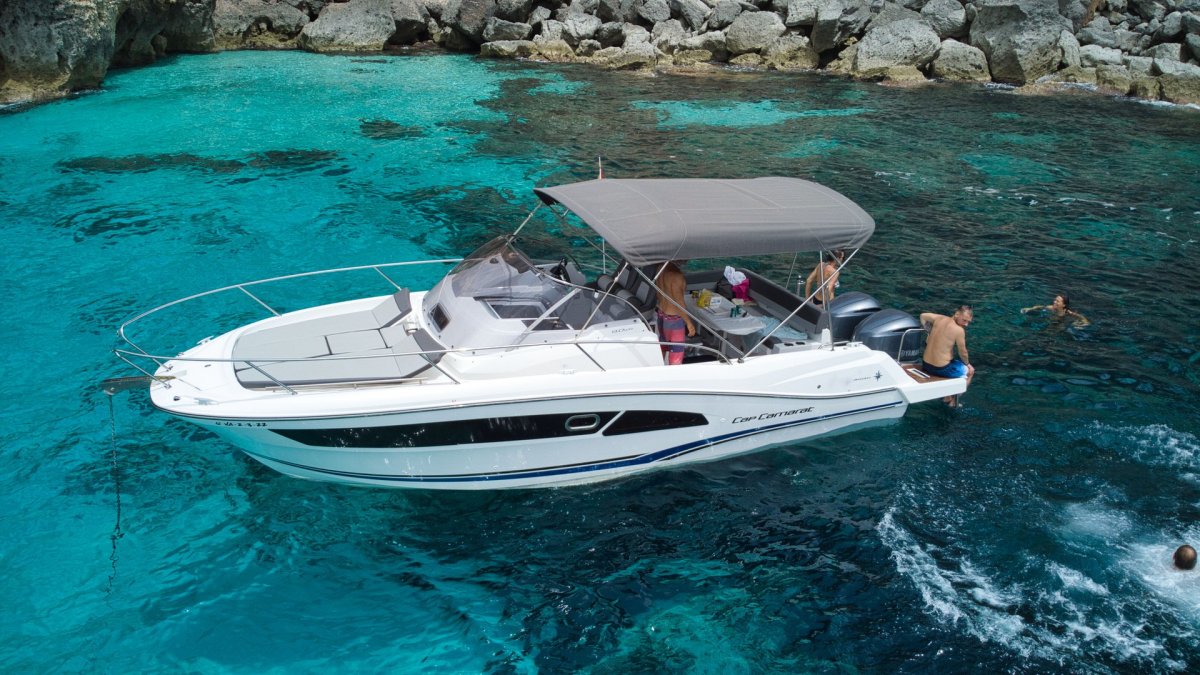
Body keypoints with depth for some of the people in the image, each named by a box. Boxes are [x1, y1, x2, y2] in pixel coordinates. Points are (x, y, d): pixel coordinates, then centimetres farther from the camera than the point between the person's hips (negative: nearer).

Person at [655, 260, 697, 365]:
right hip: (674, 318, -9)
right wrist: (689, 322, -15)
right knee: (676, 354, 2)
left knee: (663, 346, 25)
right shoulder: (676, 274, -27)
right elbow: (678, 302, -23)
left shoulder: (661, 269, -2)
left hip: (662, 314, 9)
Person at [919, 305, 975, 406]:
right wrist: (967, 364, 11)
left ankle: (947, 396, 43)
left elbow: (923, 315, 18)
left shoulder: (939, 318, 0)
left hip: (925, 365, 7)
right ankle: (952, 400, 25)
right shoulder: (959, 330, -19)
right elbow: (963, 353, -9)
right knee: (970, 370, 22)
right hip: (941, 369, -7)